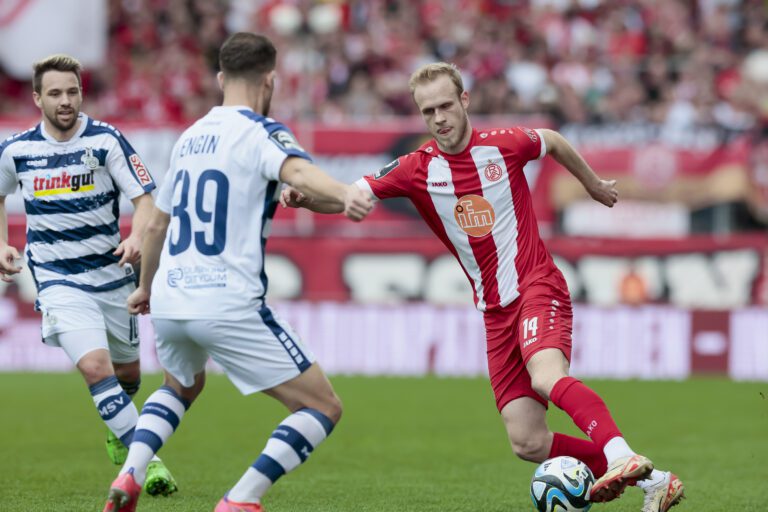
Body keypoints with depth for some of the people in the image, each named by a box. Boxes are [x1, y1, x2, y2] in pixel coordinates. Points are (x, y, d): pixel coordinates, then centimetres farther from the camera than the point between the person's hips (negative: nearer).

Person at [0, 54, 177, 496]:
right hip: (58, 281, -1)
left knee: (127, 373, 15)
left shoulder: (106, 140, -10)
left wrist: (137, 238, -31)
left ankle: (119, 434, 48)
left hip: (112, 274, 1)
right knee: (96, 366, -22)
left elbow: (145, 198, -12)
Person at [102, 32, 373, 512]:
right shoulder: (262, 133, -5)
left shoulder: (190, 137, 16)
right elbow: (297, 171, -29)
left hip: (169, 302, 7)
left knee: (182, 387, 37)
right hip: (228, 306, -7)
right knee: (323, 408, 0)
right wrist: (346, 195, -49)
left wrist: (146, 285, 45)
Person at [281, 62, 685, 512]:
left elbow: (552, 141, 19)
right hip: (496, 311, 3)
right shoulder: (417, 169, -1)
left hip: (538, 288, -3)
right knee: (528, 443, -7)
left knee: (547, 377, -36)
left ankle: (623, 459, -45)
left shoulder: (505, 145, -3)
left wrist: (593, 183, 33)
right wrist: (304, 198, -29)